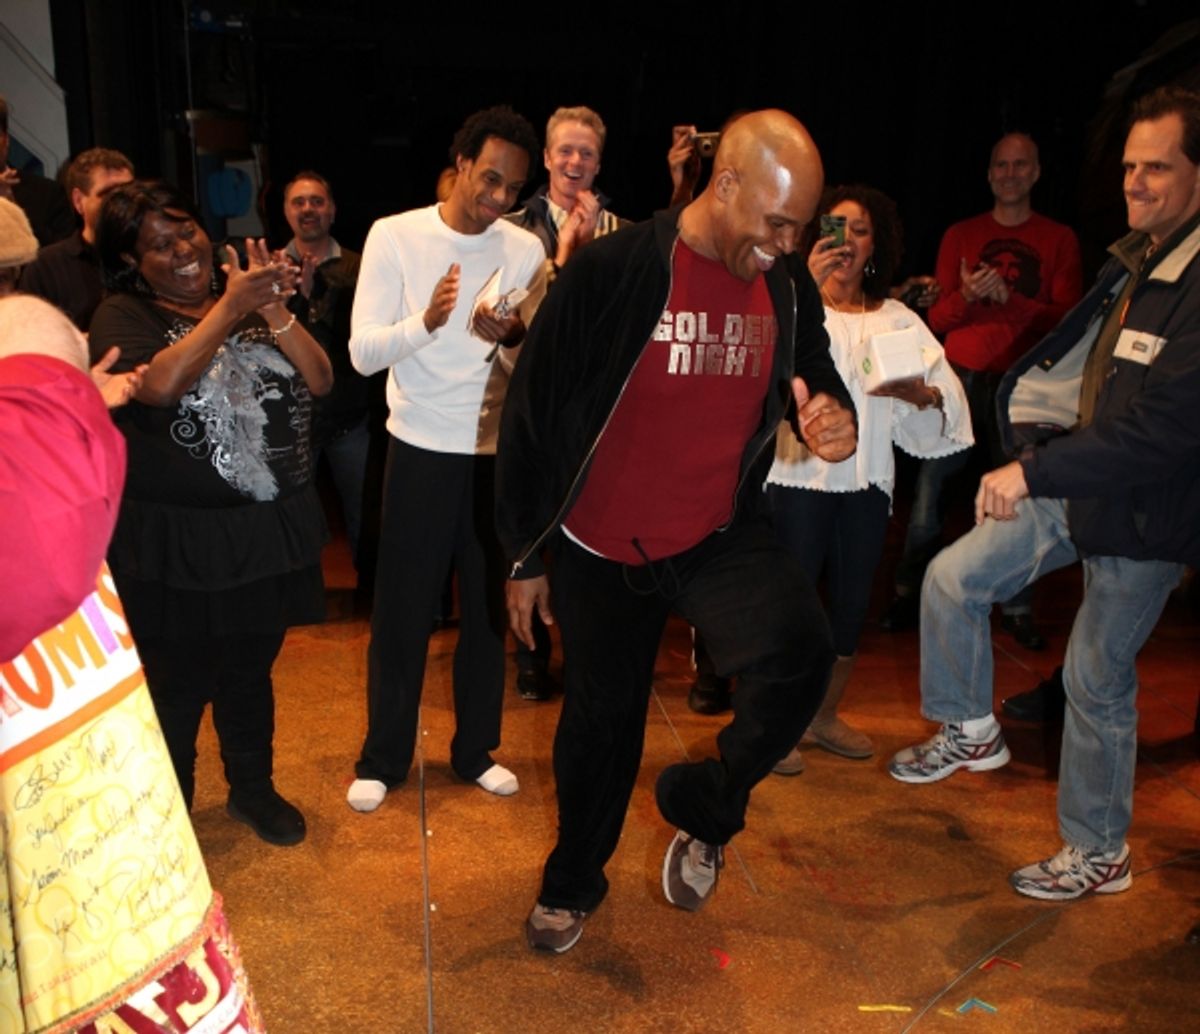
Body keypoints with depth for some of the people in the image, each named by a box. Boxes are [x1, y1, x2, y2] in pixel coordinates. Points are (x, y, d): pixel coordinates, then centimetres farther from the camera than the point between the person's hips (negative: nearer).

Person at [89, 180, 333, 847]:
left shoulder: (250, 298, 8)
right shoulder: (122, 316, -6)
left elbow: (320, 381, -3)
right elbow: (160, 385, -27)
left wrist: (274, 309, -17)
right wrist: (230, 307, -25)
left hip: (271, 530, 4)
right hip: (175, 543, -4)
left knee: (251, 672, 20)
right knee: (178, 685, 9)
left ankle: (253, 788, 41)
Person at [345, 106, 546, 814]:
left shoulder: (526, 251, 1)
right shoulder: (395, 235, -5)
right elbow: (363, 353, -11)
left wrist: (513, 338, -20)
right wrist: (426, 321, -29)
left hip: (498, 449, 2)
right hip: (421, 449, -2)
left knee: (489, 606, 10)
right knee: (402, 610, 5)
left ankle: (477, 748, 27)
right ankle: (383, 758, 22)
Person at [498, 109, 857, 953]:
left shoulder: (790, 292, -4)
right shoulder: (610, 272, -18)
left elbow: (816, 377, 12)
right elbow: (533, 410, -11)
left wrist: (834, 417, -15)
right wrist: (525, 553, -5)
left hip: (719, 533, 3)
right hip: (598, 545, -2)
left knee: (801, 654, -24)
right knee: (604, 714, 14)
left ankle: (703, 810, 7)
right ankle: (574, 880, 44)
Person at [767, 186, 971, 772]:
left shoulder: (898, 321, 10)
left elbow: (947, 405, 3)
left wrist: (921, 393, -18)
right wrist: (809, 287, -31)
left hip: (867, 482, 5)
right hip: (799, 475, -4)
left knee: (851, 605, 13)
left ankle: (825, 717, 33)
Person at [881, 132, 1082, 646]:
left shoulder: (1059, 239, 10)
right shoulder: (961, 234, 12)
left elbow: (1065, 318, 0)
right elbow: (937, 318, 8)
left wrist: (1007, 298, -14)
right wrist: (966, 295, -13)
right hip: (960, 378, 1)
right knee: (928, 485, -4)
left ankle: (1017, 608, 9)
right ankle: (908, 593, 10)